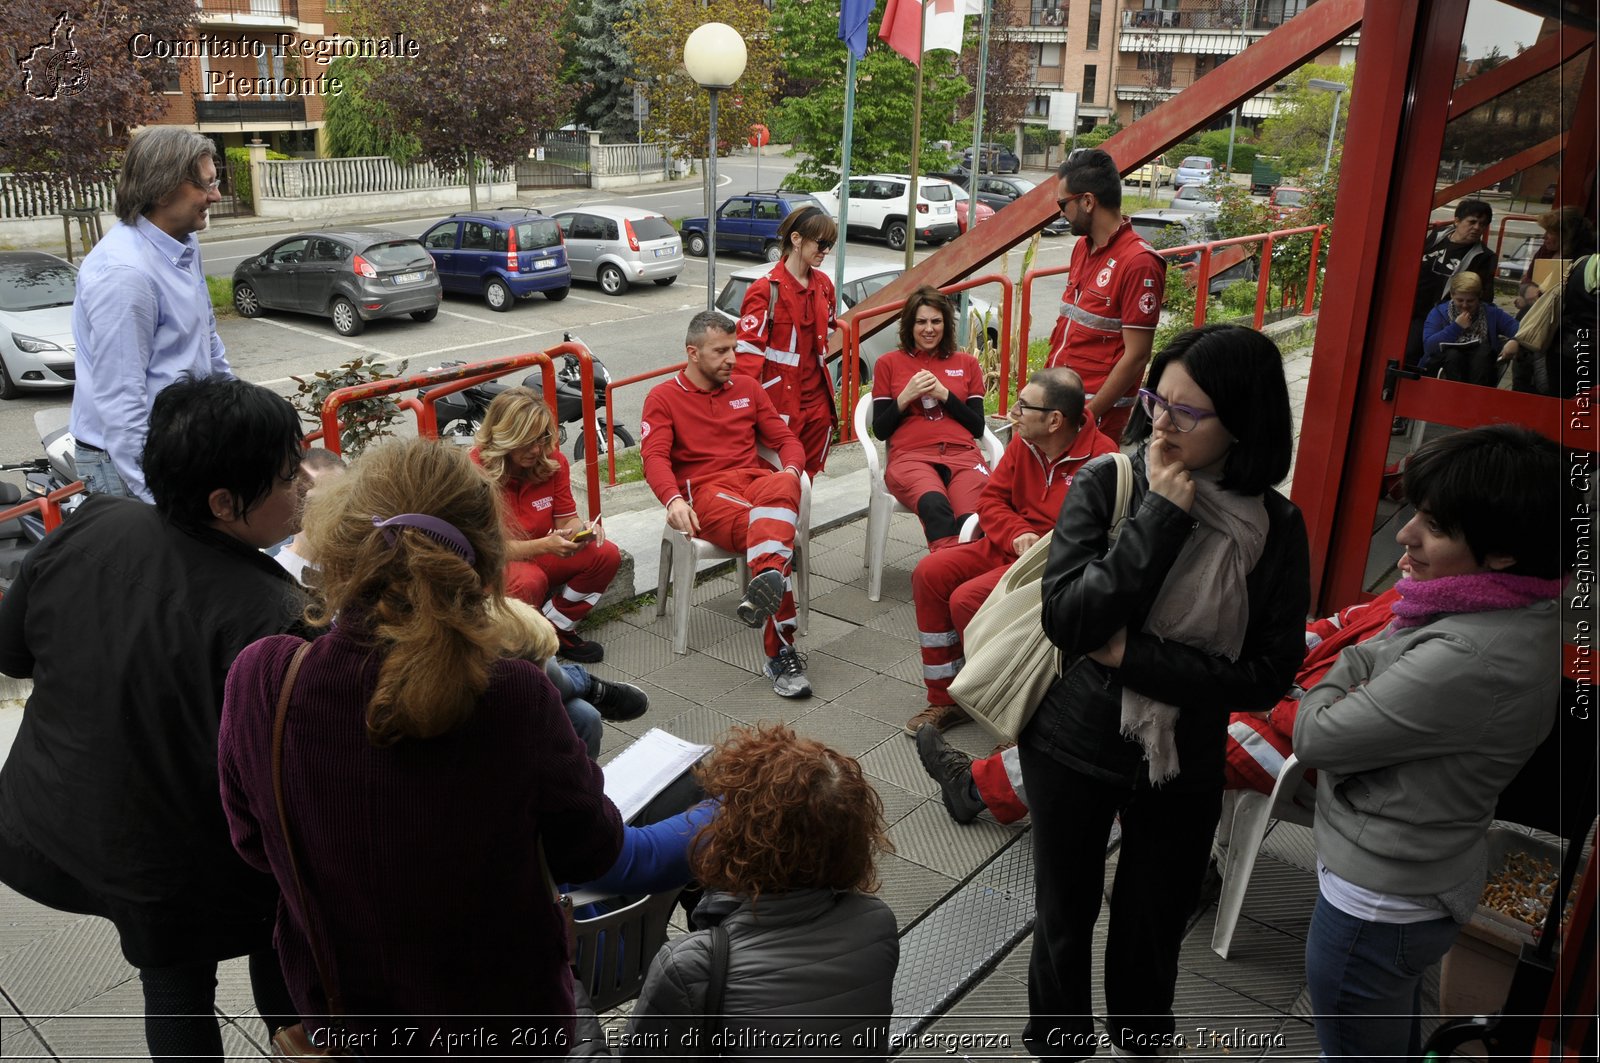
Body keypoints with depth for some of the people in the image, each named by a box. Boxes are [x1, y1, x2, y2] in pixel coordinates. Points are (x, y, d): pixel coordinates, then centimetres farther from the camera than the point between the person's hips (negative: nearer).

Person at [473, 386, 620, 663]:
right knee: (530, 581, -39)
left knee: (607, 555, -15)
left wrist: (581, 528, -26)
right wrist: (545, 545, -38)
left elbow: (565, 518, 0)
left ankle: (556, 629, -1)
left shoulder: (553, 460, -7)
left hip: (539, 554, 6)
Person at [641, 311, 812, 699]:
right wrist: (674, 499, -26)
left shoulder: (746, 388, 23)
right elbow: (654, 457, -4)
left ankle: (767, 580, -64)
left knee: (781, 488, -38)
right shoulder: (663, 398, 11)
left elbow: (785, 438, 19)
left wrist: (791, 469, -6)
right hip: (705, 492, -3)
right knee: (769, 528, -35)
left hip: (756, 478, 3)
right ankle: (782, 652, -39)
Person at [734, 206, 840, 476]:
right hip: (780, 402, -7)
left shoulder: (823, 284, 9)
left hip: (817, 399, 7)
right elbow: (748, 350, -18)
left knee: (809, 473, 14)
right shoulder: (766, 290, -12)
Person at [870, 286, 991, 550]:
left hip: (962, 454, 2)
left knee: (972, 519, -35)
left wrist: (945, 395, 2)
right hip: (910, 456, -2)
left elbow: (978, 428, 15)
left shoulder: (967, 364, 23)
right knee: (935, 506, -39)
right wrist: (905, 397, -1)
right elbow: (880, 430, 15)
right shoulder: (888, 364, 19)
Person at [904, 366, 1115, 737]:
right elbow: (990, 499, 9)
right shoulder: (1022, 443, 4)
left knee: (967, 599, -25)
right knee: (929, 573, -6)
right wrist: (1018, 534, -11)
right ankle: (944, 698, 4)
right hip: (1006, 547, 8)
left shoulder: (1102, 456, -18)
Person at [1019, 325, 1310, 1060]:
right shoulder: (1105, 484, -16)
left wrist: (1133, 655, -22)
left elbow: (1268, 677, -15)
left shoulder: (1274, 528, -12)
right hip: (1073, 747, -1)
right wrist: (1162, 516, -28)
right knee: (1064, 922, 18)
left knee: (1155, 925, 23)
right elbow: (1067, 617, -25)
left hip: (1184, 767, 1)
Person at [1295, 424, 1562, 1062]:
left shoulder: (1468, 661, -34)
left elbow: (1315, 738, -24)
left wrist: (1326, 690, -7)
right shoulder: (1524, 617, -3)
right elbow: (1365, 659, 7)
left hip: (1374, 905, -9)